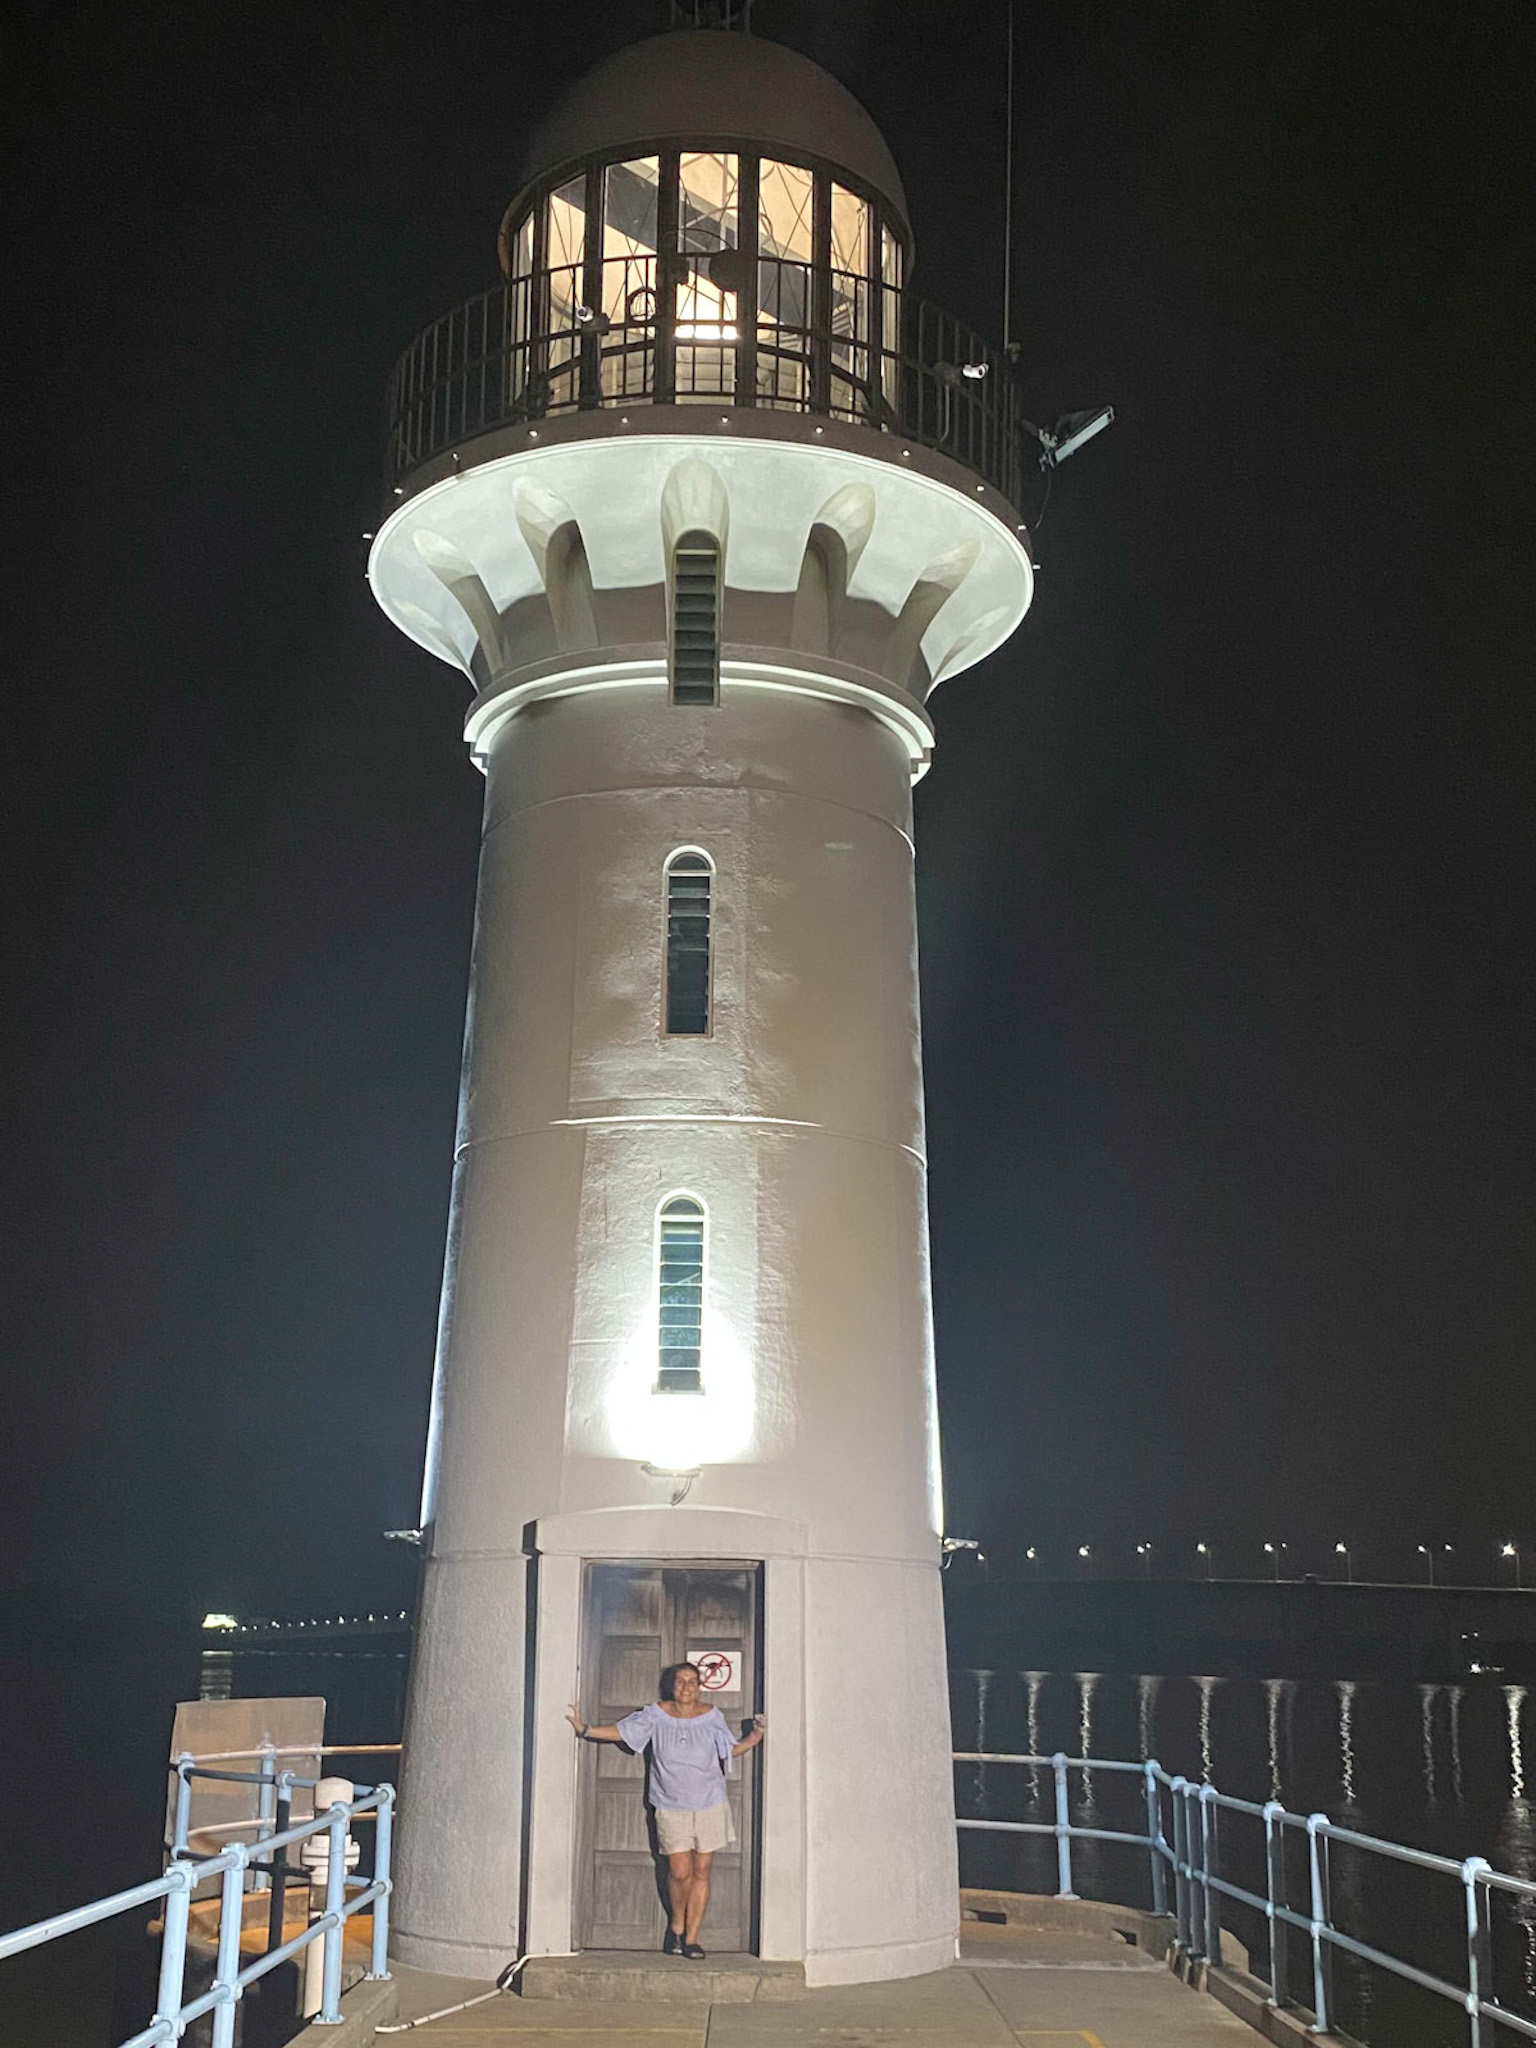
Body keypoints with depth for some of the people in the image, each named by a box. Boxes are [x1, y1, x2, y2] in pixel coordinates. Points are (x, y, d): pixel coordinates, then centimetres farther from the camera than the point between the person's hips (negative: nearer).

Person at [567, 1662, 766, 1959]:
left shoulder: (711, 1716, -2)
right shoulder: (656, 1714, -4)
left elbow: (729, 1751, 7)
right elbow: (622, 1731, 2)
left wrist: (754, 1738, -8)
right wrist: (586, 1730, -6)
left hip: (709, 1804, 1)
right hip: (671, 1807, -1)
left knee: (701, 1871, 1)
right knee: (680, 1871, -7)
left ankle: (691, 1939, 11)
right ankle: (676, 1925, 20)